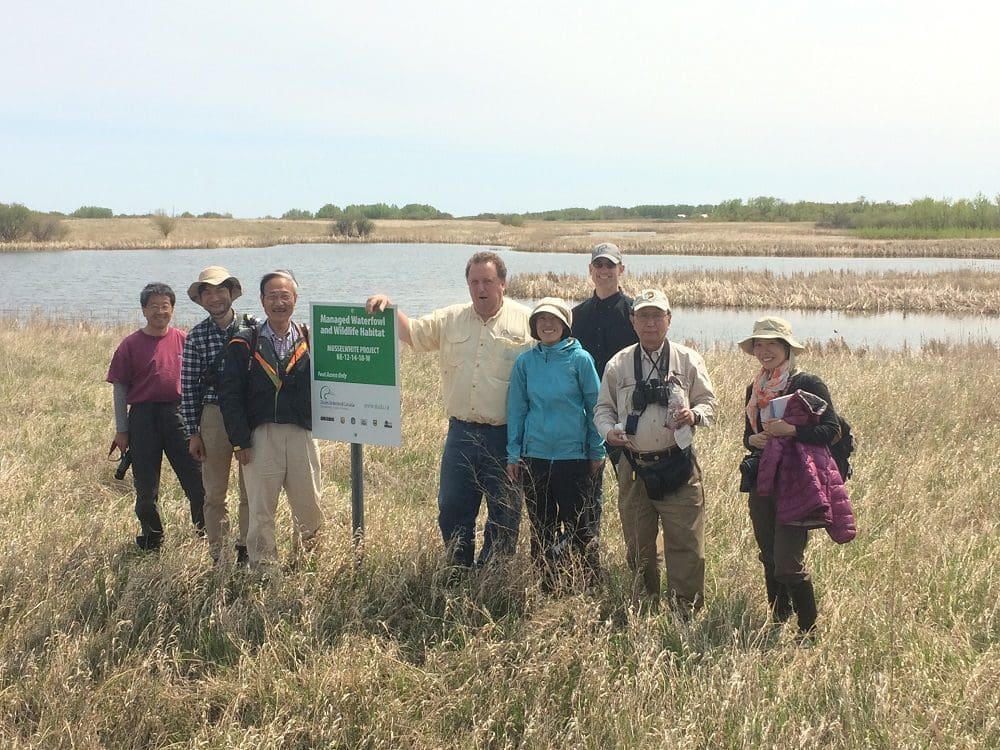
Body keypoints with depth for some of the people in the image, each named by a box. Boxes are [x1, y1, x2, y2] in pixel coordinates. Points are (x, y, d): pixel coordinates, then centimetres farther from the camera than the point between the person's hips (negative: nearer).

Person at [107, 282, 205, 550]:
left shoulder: (184, 340, 4)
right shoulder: (130, 344, 0)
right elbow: (120, 388, 2)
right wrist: (121, 430, -1)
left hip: (178, 414, 1)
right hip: (143, 416, -1)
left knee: (196, 478, 0)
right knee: (145, 486, 7)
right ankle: (151, 538, 24)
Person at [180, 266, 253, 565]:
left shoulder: (252, 328, -1)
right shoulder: (196, 337, -1)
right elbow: (188, 387, -1)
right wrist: (192, 433, -4)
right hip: (214, 416, 0)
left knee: (252, 490, 8)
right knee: (214, 492, 6)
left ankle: (245, 551, 23)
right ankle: (217, 556, 16)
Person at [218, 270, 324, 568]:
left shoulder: (310, 340, 9)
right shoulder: (244, 344, 3)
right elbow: (230, 396, 0)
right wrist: (240, 440, -7)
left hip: (301, 435, 2)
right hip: (259, 438, -2)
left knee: (310, 511, 6)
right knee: (261, 513, 0)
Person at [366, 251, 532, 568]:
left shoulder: (527, 322, -3)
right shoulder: (450, 319, 9)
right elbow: (412, 332, 14)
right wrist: (388, 308, -4)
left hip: (506, 436, -3)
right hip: (462, 432, 4)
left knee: (504, 512, 8)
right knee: (452, 509, 9)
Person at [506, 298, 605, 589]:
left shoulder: (580, 359, -4)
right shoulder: (525, 362, 3)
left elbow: (594, 407, 1)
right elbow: (516, 409, 7)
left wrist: (597, 452, 1)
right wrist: (513, 455, 4)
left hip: (573, 456, -3)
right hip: (534, 457, 3)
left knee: (578, 526, 3)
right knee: (541, 529, 11)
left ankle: (589, 587, 14)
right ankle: (547, 585, 23)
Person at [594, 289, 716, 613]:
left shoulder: (688, 360, 2)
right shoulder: (618, 364, 5)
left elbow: (708, 402, 6)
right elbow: (603, 407, 12)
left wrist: (694, 415, -16)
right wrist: (609, 430, -9)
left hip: (678, 466, -2)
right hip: (634, 469, 2)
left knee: (686, 544, -3)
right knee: (638, 546, 12)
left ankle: (686, 612, 9)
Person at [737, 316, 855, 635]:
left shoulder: (808, 384, -7)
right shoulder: (755, 389, 13)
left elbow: (832, 430, -11)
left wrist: (790, 431, -21)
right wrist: (753, 440, -2)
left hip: (796, 483, -7)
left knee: (788, 562, -11)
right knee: (769, 560, 12)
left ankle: (810, 630, 2)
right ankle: (778, 622, 26)